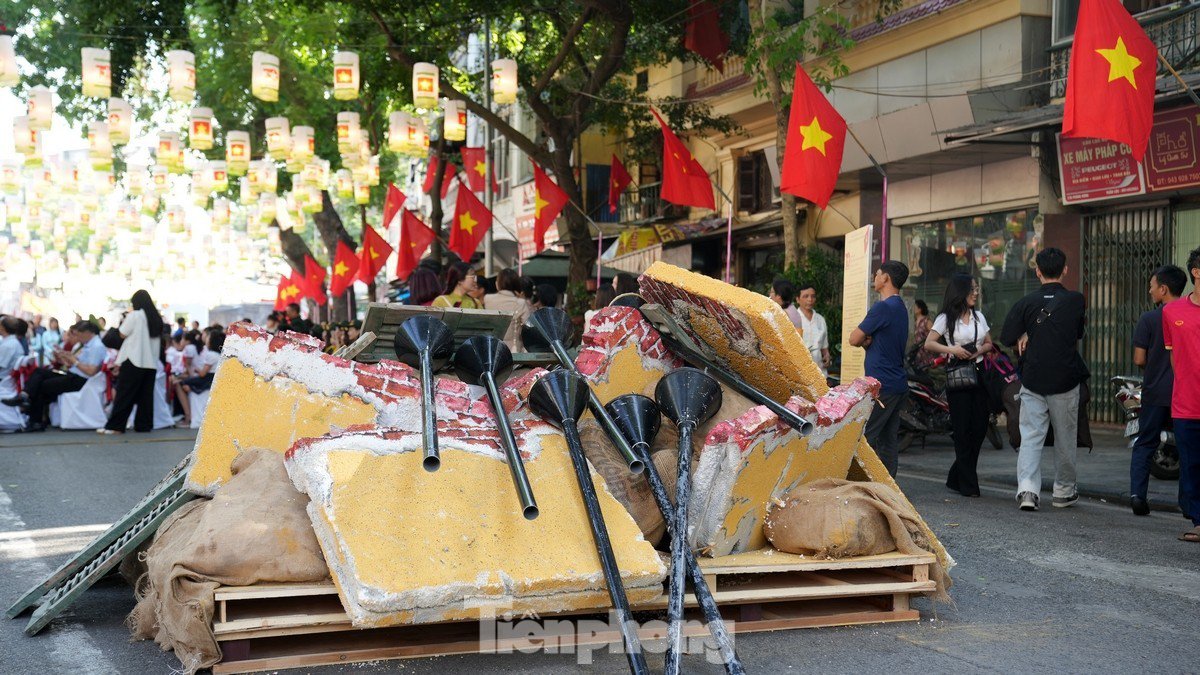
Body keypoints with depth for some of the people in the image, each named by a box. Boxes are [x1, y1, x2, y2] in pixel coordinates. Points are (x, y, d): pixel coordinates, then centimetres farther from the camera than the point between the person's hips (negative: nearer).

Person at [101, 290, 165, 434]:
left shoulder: (134, 315, -8)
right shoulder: (157, 318, 9)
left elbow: (123, 334, -2)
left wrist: (125, 320, 14)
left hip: (133, 361, -6)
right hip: (151, 363, 6)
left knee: (124, 394, -4)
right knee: (145, 395, 7)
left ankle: (115, 426, -4)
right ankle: (144, 425, 6)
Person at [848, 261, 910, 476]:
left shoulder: (883, 307, -14)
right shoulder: (901, 309, 17)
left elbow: (854, 339, -10)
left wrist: (864, 340, 11)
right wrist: (868, 340, -2)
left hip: (881, 385, -9)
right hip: (898, 384, 9)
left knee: (864, 438, -8)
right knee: (889, 440, 9)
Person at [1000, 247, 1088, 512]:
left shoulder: (1027, 302, -3)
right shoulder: (1076, 300, -3)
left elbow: (1008, 338, -2)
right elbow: (1078, 334, 9)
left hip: (1033, 380, 0)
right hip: (1065, 380, 0)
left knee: (1030, 436, 1)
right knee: (1065, 438, 13)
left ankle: (1027, 488, -15)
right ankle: (1064, 492, 23)